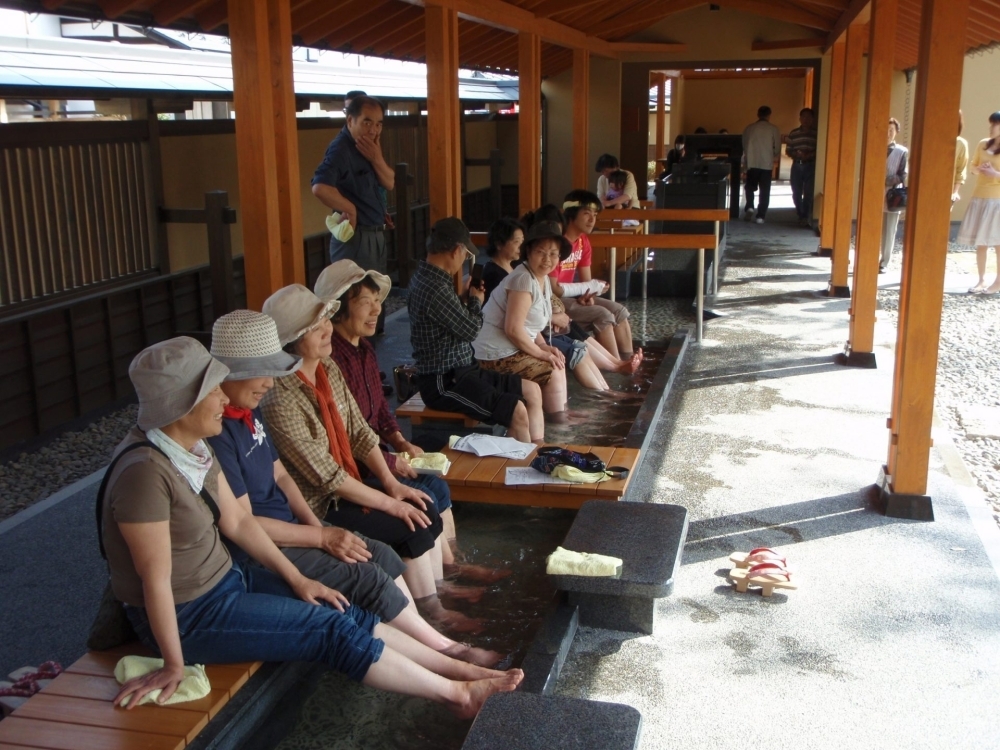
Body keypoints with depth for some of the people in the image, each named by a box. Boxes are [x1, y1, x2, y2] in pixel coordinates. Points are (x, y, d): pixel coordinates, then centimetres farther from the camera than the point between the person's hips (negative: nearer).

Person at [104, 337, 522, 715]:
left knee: (348, 615, 1)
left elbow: (237, 520, 7)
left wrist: (296, 580, 6)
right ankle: (455, 693, 3)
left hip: (224, 581, 8)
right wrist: (174, 665, -19)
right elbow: (156, 578, -25)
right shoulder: (145, 470, -28)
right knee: (332, 629, -9)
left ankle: (458, 668, 8)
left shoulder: (194, 447, 0)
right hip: (186, 615, -8)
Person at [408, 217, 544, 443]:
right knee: (517, 411, -22)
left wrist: (466, 297, 8)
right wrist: (476, 300, 3)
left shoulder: (428, 277, 9)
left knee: (532, 391, 9)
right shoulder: (435, 289, -24)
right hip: (444, 382, -11)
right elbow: (471, 328, -14)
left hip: (461, 370, 11)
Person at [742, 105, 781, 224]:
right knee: (764, 191, 6)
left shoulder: (749, 128, 2)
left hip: (752, 163, 1)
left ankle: (749, 207, -5)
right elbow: (777, 149, 1)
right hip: (767, 164, -1)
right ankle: (760, 216, 3)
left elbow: (744, 146, 8)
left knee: (750, 187, 17)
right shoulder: (774, 129, -2)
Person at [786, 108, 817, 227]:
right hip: (797, 166, 2)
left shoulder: (816, 133, 1)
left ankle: (805, 217, -3)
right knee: (796, 193, 5)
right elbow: (788, 150, 7)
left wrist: (810, 155, -18)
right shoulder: (793, 133, 7)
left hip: (810, 166, -2)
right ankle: (801, 216, 22)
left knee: (808, 193, -8)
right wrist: (796, 154, -12)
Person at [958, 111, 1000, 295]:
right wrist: (979, 169, -2)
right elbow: (972, 166, 19)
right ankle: (981, 280, 14)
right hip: (980, 197, 5)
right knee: (980, 241, 7)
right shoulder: (983, 144, 8)